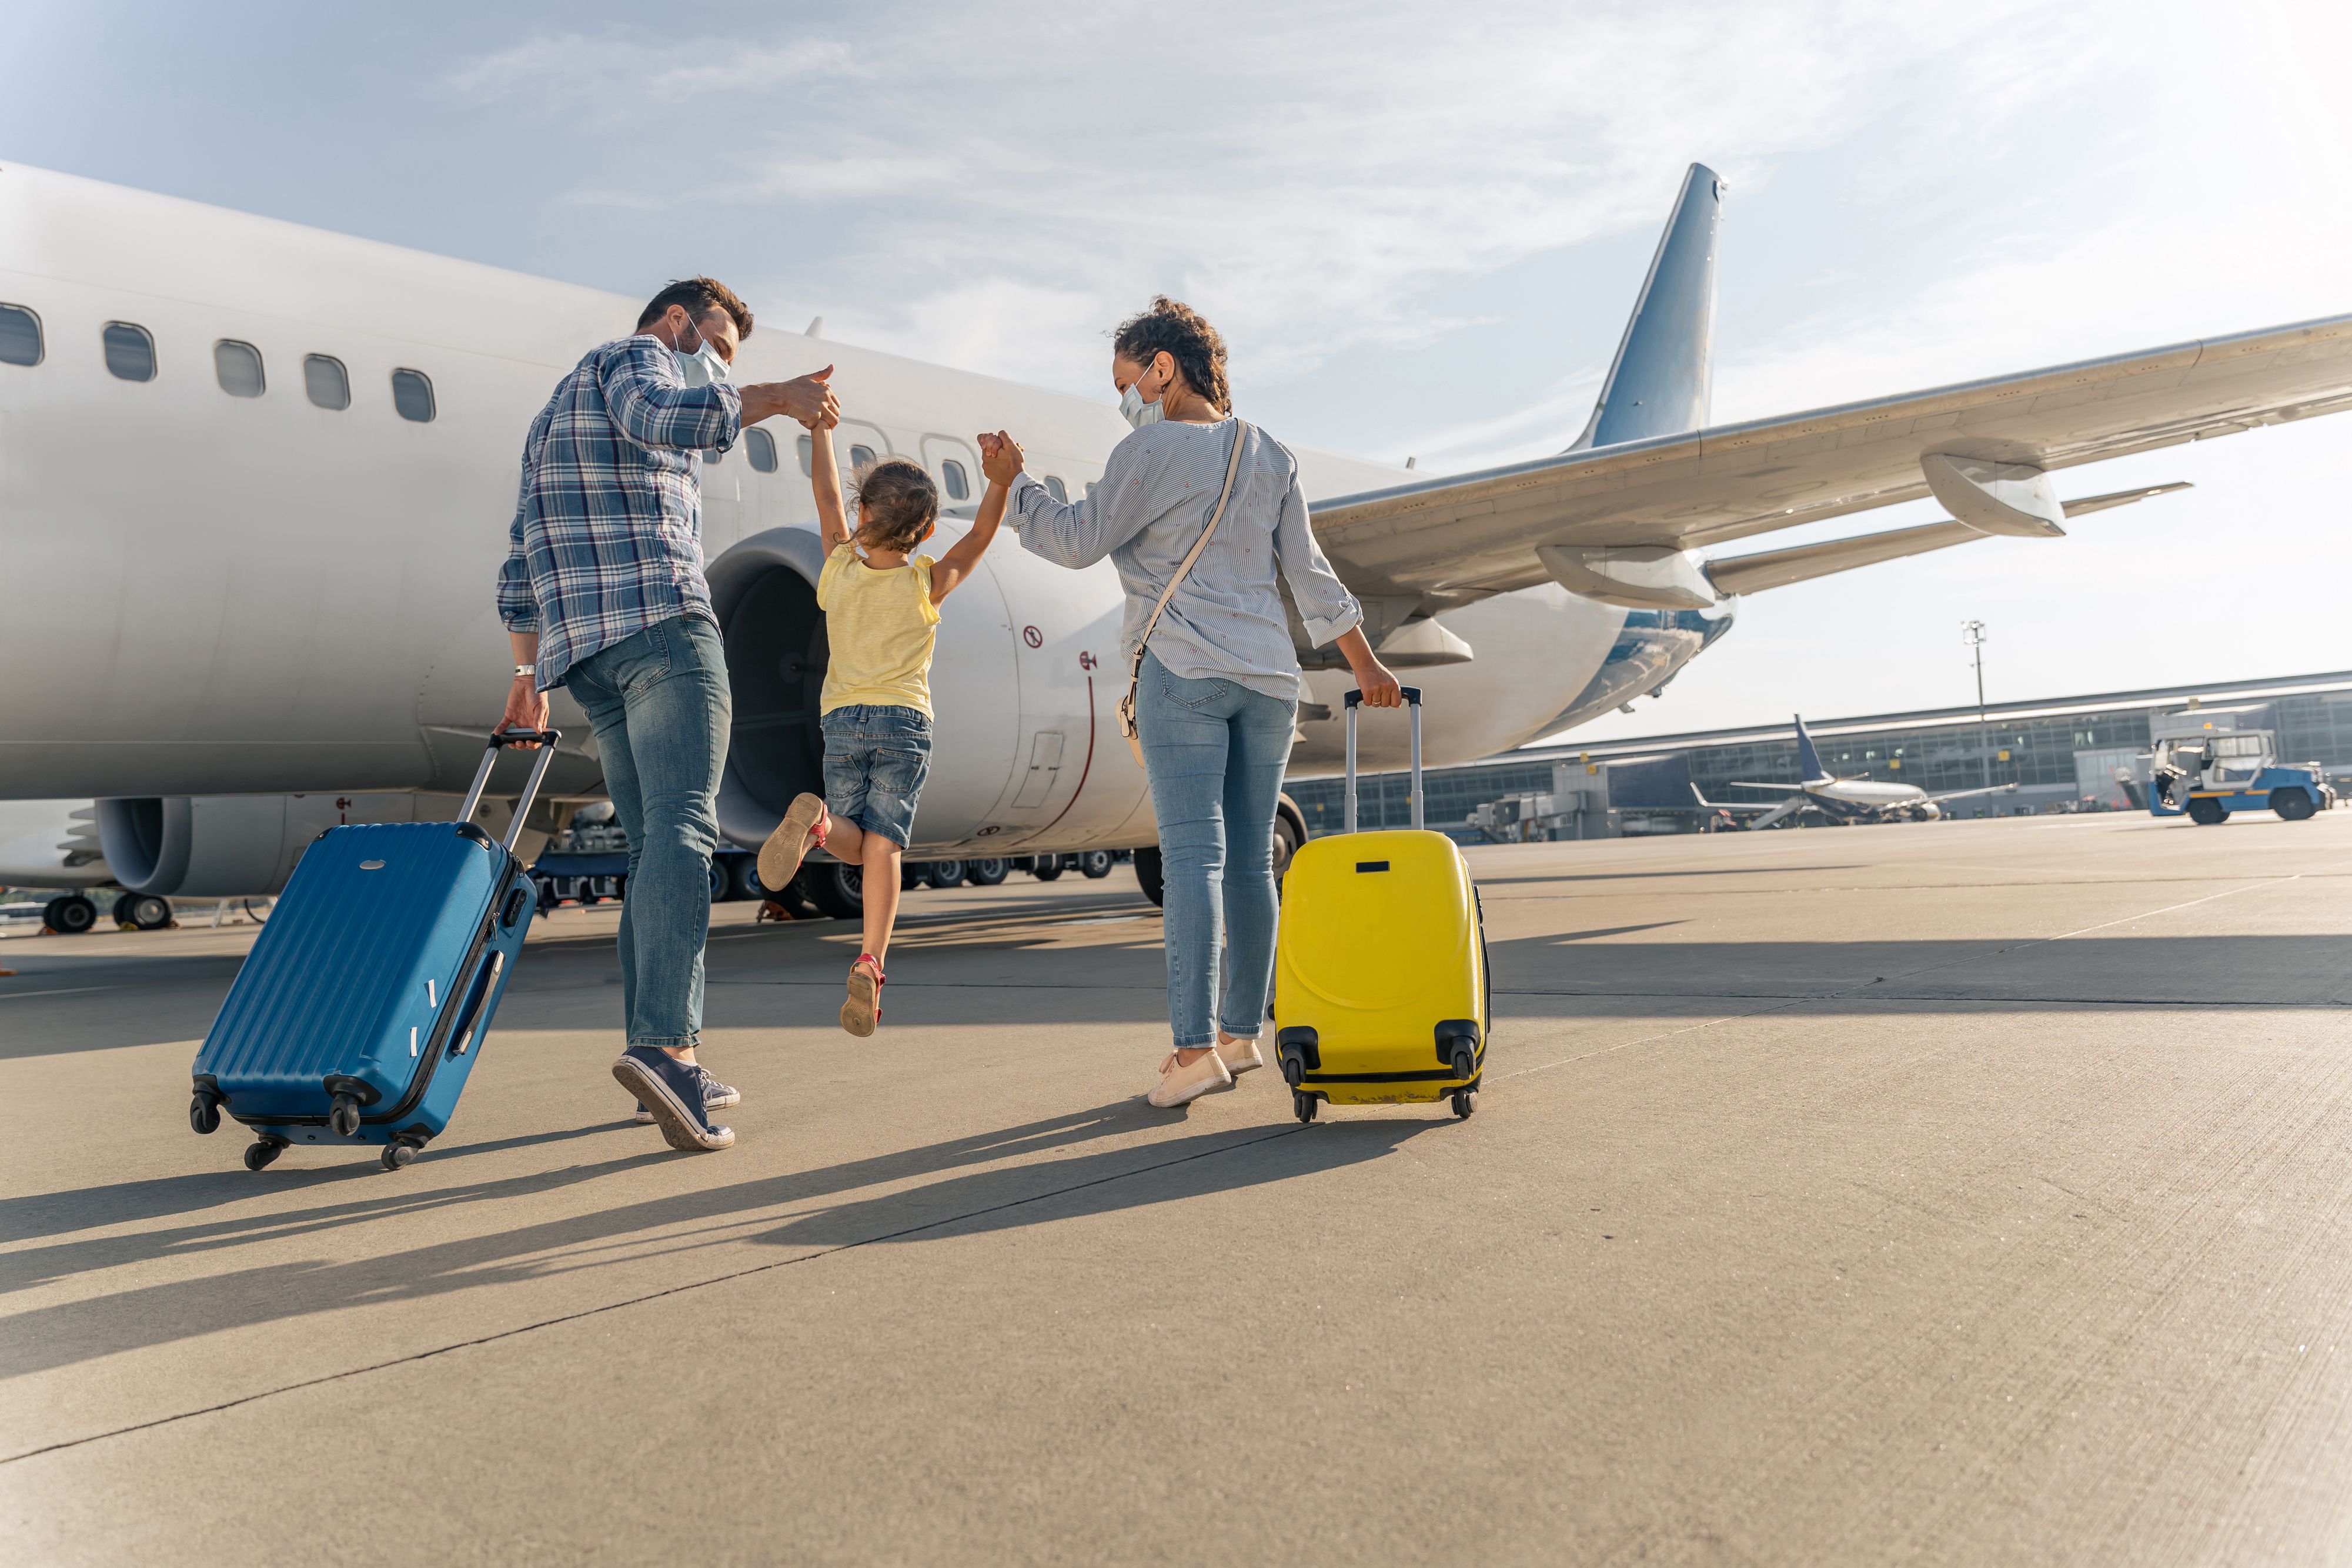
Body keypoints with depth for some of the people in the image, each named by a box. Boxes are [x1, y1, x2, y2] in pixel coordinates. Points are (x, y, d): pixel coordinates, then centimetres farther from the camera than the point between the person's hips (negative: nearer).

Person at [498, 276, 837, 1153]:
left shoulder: (554, 414, 35)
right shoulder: (636, 356, 8)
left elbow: (520, 563, 30)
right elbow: (659, 418, -19)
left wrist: (529, 673, 30)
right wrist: (772, 399, -17)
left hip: (580, 649, 9)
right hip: (660, 622, -9)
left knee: (653, 847, 6)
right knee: (682, 827, -18)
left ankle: (668, 1072, 4)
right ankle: (663, 1044, -32)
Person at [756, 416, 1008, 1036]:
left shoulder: (839, 571, 5)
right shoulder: (926, 585, -1)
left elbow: (827, 496, 16)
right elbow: (980, 535, 2)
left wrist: (821, 424, 25)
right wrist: (1002, 479, -9)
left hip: (841, 722, 2)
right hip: (904, 720, -2)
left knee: (856, 842, 10)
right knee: (883, 846, -5)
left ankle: (816, 821, -25)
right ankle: (869, 966, -19)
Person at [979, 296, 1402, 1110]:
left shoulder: (1152, 451, -4)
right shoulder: (1272, 456, 15)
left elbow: (1078, 540, -1)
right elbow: (1308, 572, 16)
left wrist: (1013, 480, 12)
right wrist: (1363, 660, 22)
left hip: (1185, 671, -6)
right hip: (1268, 674, 6)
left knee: (1193, 855, -9)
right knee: (1250, 860, 8)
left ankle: (1195, 1047, -12)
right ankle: (1242, 1032, 16)